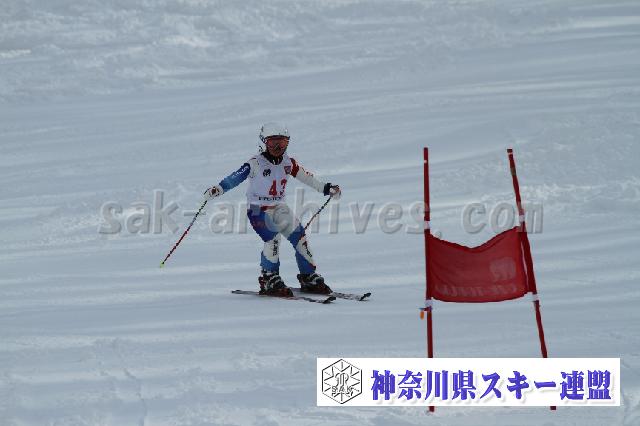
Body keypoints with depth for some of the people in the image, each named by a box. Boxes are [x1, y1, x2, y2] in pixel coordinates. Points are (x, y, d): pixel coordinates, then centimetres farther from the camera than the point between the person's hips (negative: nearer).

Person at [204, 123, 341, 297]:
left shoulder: (288, 162, 3)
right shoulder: (256, 163, -14)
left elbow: (306, 177, 15)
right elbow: (235, 178, -24)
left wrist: (327, 188, 17)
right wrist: (218, 189, -39)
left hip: (279, 208, 6)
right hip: (258, 209, -6)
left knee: (299, 237, 0)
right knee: (273, 239, -26)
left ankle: (309, 278, 14)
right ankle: (269, 280, -13)